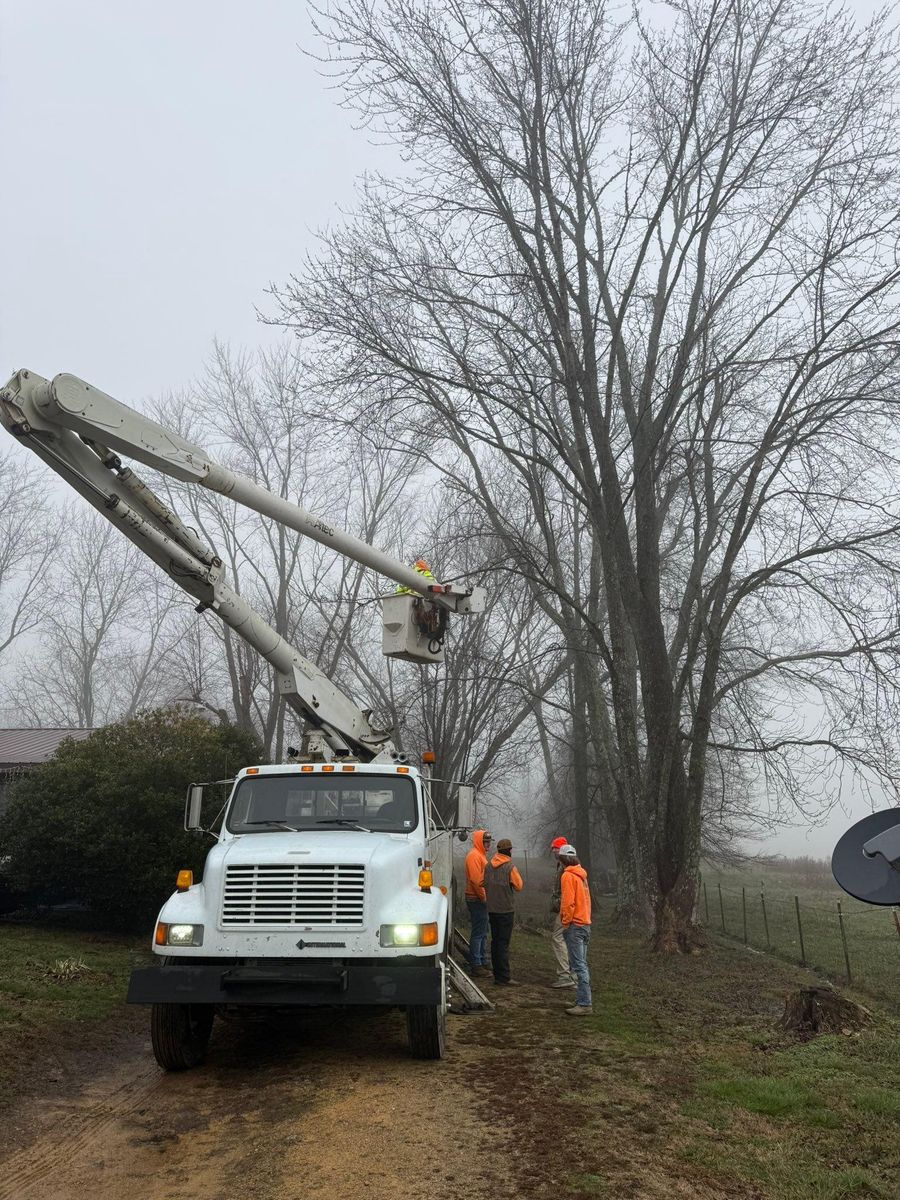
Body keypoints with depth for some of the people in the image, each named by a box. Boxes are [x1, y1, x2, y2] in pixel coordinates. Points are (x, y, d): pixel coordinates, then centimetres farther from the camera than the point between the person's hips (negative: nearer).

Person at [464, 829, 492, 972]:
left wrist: (486, 897, 16)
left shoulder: (481, 855, 18)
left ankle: (483, 961, 23)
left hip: (482, 900, 10)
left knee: (483, 932, 15)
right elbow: (475, 880, -21)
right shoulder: (474, 855, -14)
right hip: (477, 900, -10)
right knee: (477, 932, -6)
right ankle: (476, 964, -1)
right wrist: (484, 897, -18)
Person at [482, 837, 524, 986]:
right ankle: (504, 978, -4)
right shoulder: (510, 867, -13)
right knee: (503, 943, -5)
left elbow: (484, 884, 12)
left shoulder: (489, 866, 5)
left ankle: (497, 974, 20)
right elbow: (519, 886, -8)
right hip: (505, 909, -6)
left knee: (495, 941, 14)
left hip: (492, 909, 6)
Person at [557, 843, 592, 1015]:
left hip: (574, 925, -9)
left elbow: (568, 902, -19)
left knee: (579, 966, -8)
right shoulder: (581, 874, 13)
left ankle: (585, 1004, -9)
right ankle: (582, 1000, 20)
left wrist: (566, 923, -11)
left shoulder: (568, 875, -13)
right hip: (585, 923, 9)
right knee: (581, 964, 14)